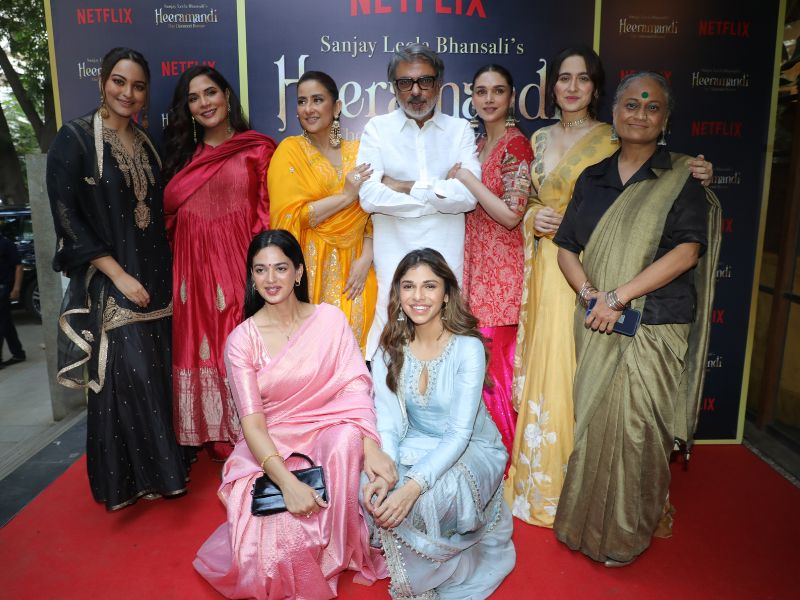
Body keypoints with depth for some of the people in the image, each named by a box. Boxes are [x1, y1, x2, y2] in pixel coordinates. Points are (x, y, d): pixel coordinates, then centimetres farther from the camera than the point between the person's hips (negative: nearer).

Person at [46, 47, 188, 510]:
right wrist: (119, 275, -15)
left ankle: (158, 466, 25)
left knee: (157, 375, 8)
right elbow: (67, 218, -11)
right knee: (128, 373, -7)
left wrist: (165, 273, 8)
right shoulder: (75, 138, -5)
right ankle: (127, 479, 11)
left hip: (155, 279, 6)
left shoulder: (146, 143, 12)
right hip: (108, 283, -5)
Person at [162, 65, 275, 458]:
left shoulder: (257, 149, 4)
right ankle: (215, 441, 20)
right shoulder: (183, 155, 16)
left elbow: (266, 213, -3)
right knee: (199, 348, 6)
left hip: (239, 265, -4)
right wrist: (177, 261, 5)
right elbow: (170, 217, 15)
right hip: (192, 270, 4)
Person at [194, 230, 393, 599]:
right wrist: (288, 482, -28)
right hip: (268, 449, -1)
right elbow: (252, 421, -13)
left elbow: (356, 387, -12)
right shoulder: (242, 340, -7)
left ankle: (336, 557, -9)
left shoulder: (330, 319, -4)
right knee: (280, 534, -27)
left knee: (347, 438, -33)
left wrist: (371, 445, -30)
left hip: (327, 435, 1)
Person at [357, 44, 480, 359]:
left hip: (446, 255, 1)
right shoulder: (377, 129, 5)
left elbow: (469, 196, -8)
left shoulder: (460, 130, 8)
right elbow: (369, 197, -10)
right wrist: (441, 191, -7)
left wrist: (403, 187, -8)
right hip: (393, 255, -1)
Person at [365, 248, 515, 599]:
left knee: (423, 502, -31)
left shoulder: (468, 348, -21)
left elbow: (460, 433, -24)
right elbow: (388, 422, -10)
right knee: (370, 490, -23)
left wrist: (415, 485, -36)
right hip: (416, 446, 4)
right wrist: (385, 472, -30)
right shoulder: (390, 349, -6)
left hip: (472, 449, -4)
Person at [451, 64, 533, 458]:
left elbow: (511, 215, -17)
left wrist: (463, 175, -15)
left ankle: (504, 457, 15)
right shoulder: (476, 143, 15)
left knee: (491, 363, -2)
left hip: (500, 269, -7)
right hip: (474, 263, 7)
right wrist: (457, 167, 9)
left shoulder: (516, 145, -9)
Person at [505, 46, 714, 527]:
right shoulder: (541, 138, 12)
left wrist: (694, 176, -21)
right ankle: (539, 475, 30)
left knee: (579, 371, -1)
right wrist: (533, 219, -1)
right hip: (547, 267, 5)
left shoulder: (613, 139, -3)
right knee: (542, 367, 11)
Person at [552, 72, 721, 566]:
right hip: (597, 325, 4)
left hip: (654, 327, -3)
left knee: (634, 426, 0)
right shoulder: (593, 178, 13)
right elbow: (567, 248, 8)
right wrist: (590, 295, -9)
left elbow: (687, 251, -11)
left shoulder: (681, 178, 1)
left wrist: (618, 295, -17)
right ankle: (590, 523, 28)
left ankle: (627, 533, 22)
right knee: (593, 422, 8)